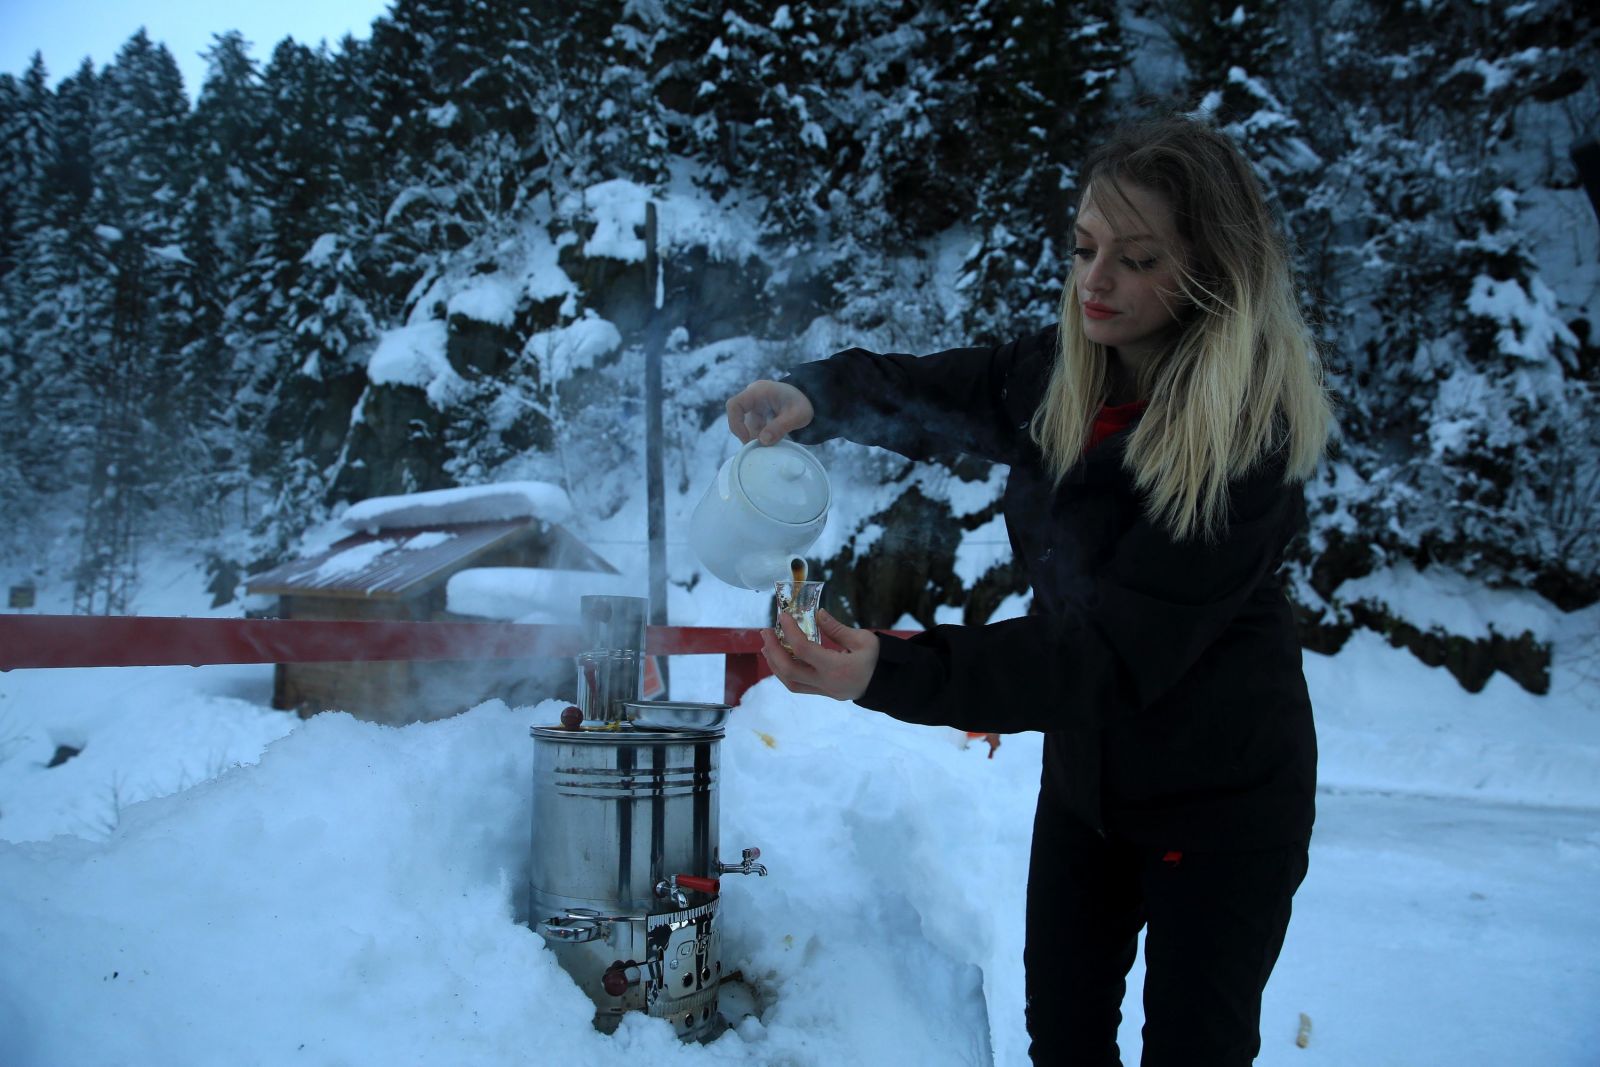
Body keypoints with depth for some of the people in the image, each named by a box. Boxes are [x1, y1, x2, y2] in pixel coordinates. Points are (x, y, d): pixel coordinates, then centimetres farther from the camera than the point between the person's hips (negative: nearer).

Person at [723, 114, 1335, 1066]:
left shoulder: (1248, 434, -27)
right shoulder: (1062, 376, -6)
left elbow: (1118, 651, -32)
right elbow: (931, 394, 7)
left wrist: (892, 673, -44)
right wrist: (815, 397, -17)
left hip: (1217, 798, -6)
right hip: (1086, 771, 6)